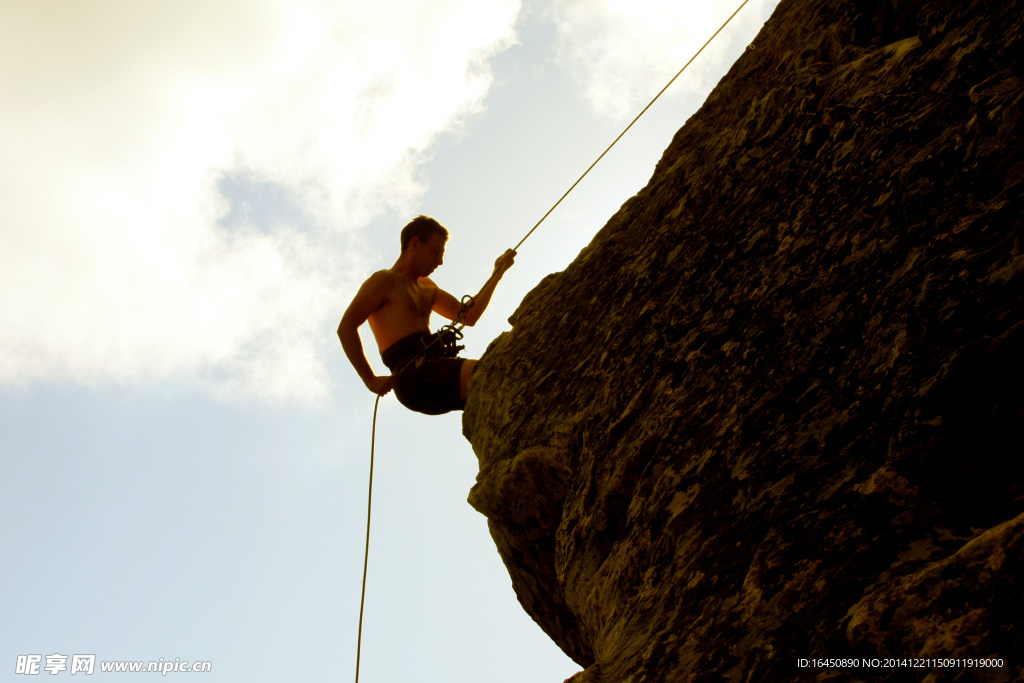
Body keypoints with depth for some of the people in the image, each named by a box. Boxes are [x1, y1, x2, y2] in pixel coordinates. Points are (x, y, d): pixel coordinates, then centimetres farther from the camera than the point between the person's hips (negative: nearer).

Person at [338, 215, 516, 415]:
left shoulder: (426, 287, 33)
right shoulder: (384, 281, 7)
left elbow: (468, 316, 30)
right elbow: (346, 327, -3)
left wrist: (497, 274, 21)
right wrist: (371, 380, -9)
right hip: (413, 374, -9)